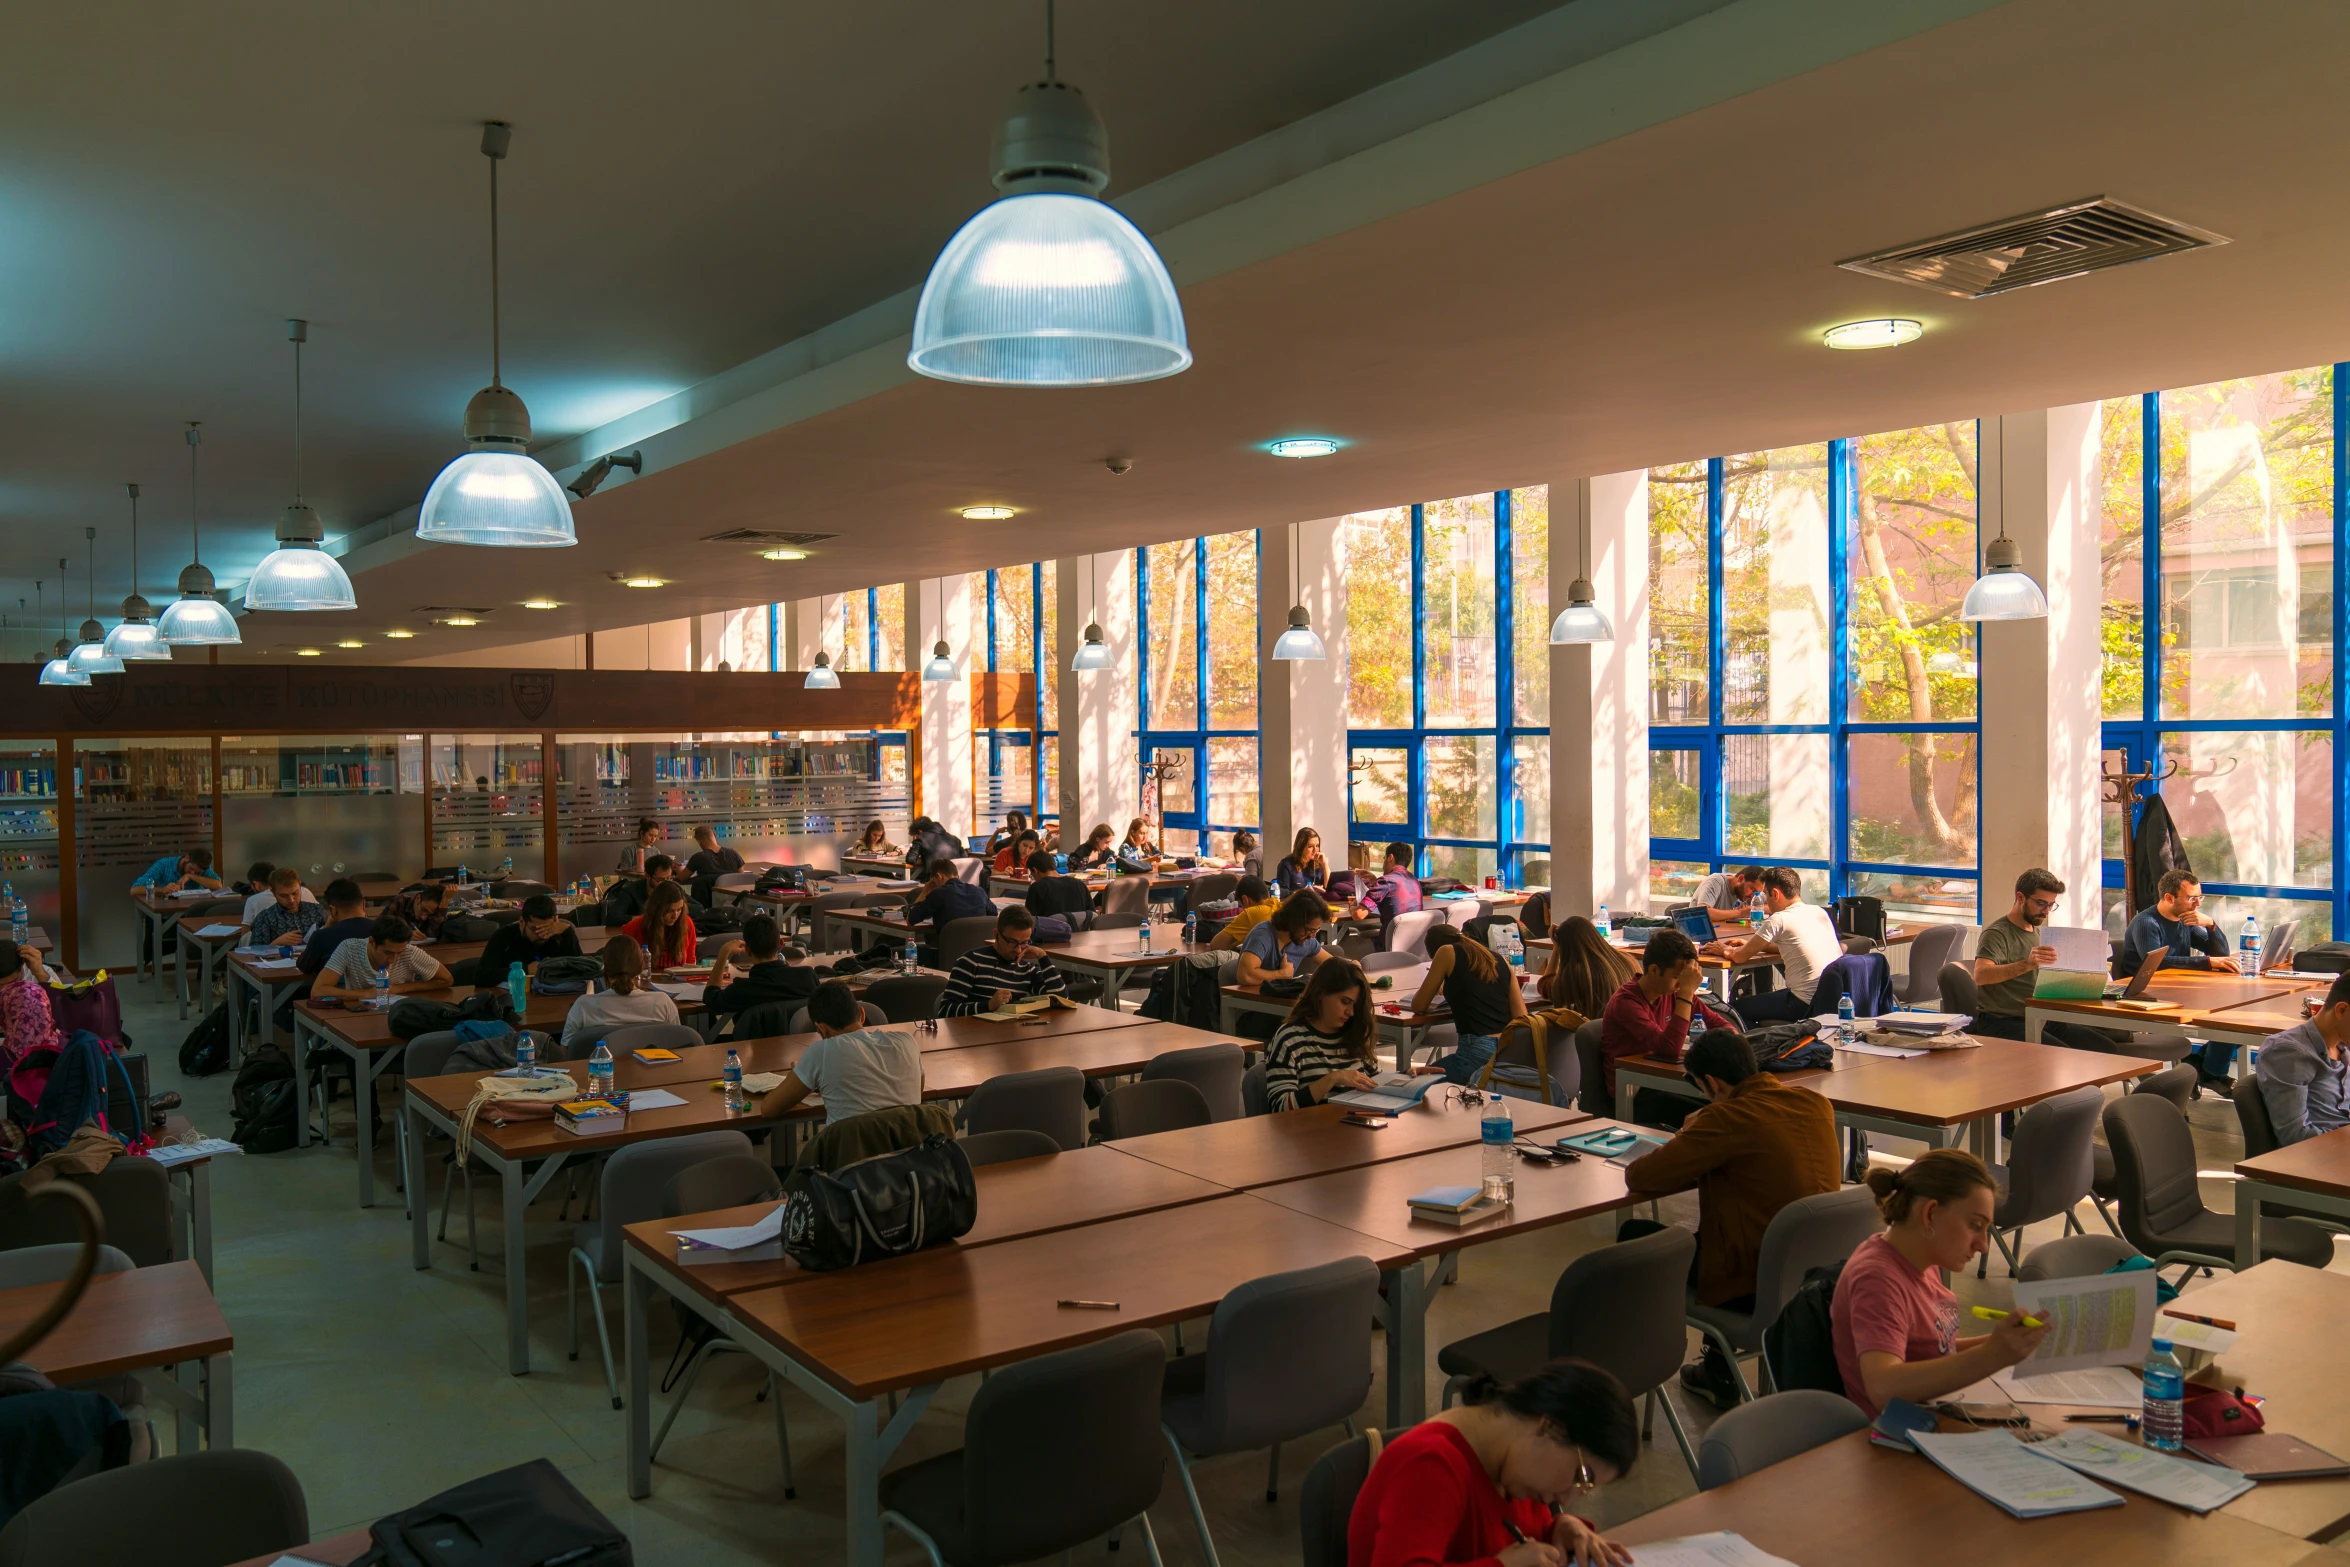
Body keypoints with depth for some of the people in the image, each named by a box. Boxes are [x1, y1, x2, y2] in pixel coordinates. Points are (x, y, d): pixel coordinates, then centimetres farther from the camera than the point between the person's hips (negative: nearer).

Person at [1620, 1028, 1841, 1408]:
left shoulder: (1728, 1118, -20)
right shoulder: (1816, 1104, 1)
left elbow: (1639, 1177, -16)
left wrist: (1683, 1145, 6)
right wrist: (1702, 1130, 14)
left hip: (1754, 1286, -8)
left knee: (1631, 1235, 11)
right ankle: (1716, 1370, 39)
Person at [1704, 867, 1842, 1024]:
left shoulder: (1780, 920, -12)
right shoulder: (1819, 911, 10)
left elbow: (1740, 957, -8)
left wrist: (1726, 950, 14)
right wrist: (1752, 945, 23)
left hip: (1808, 1005, -8)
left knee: (1739, 1008, 8)